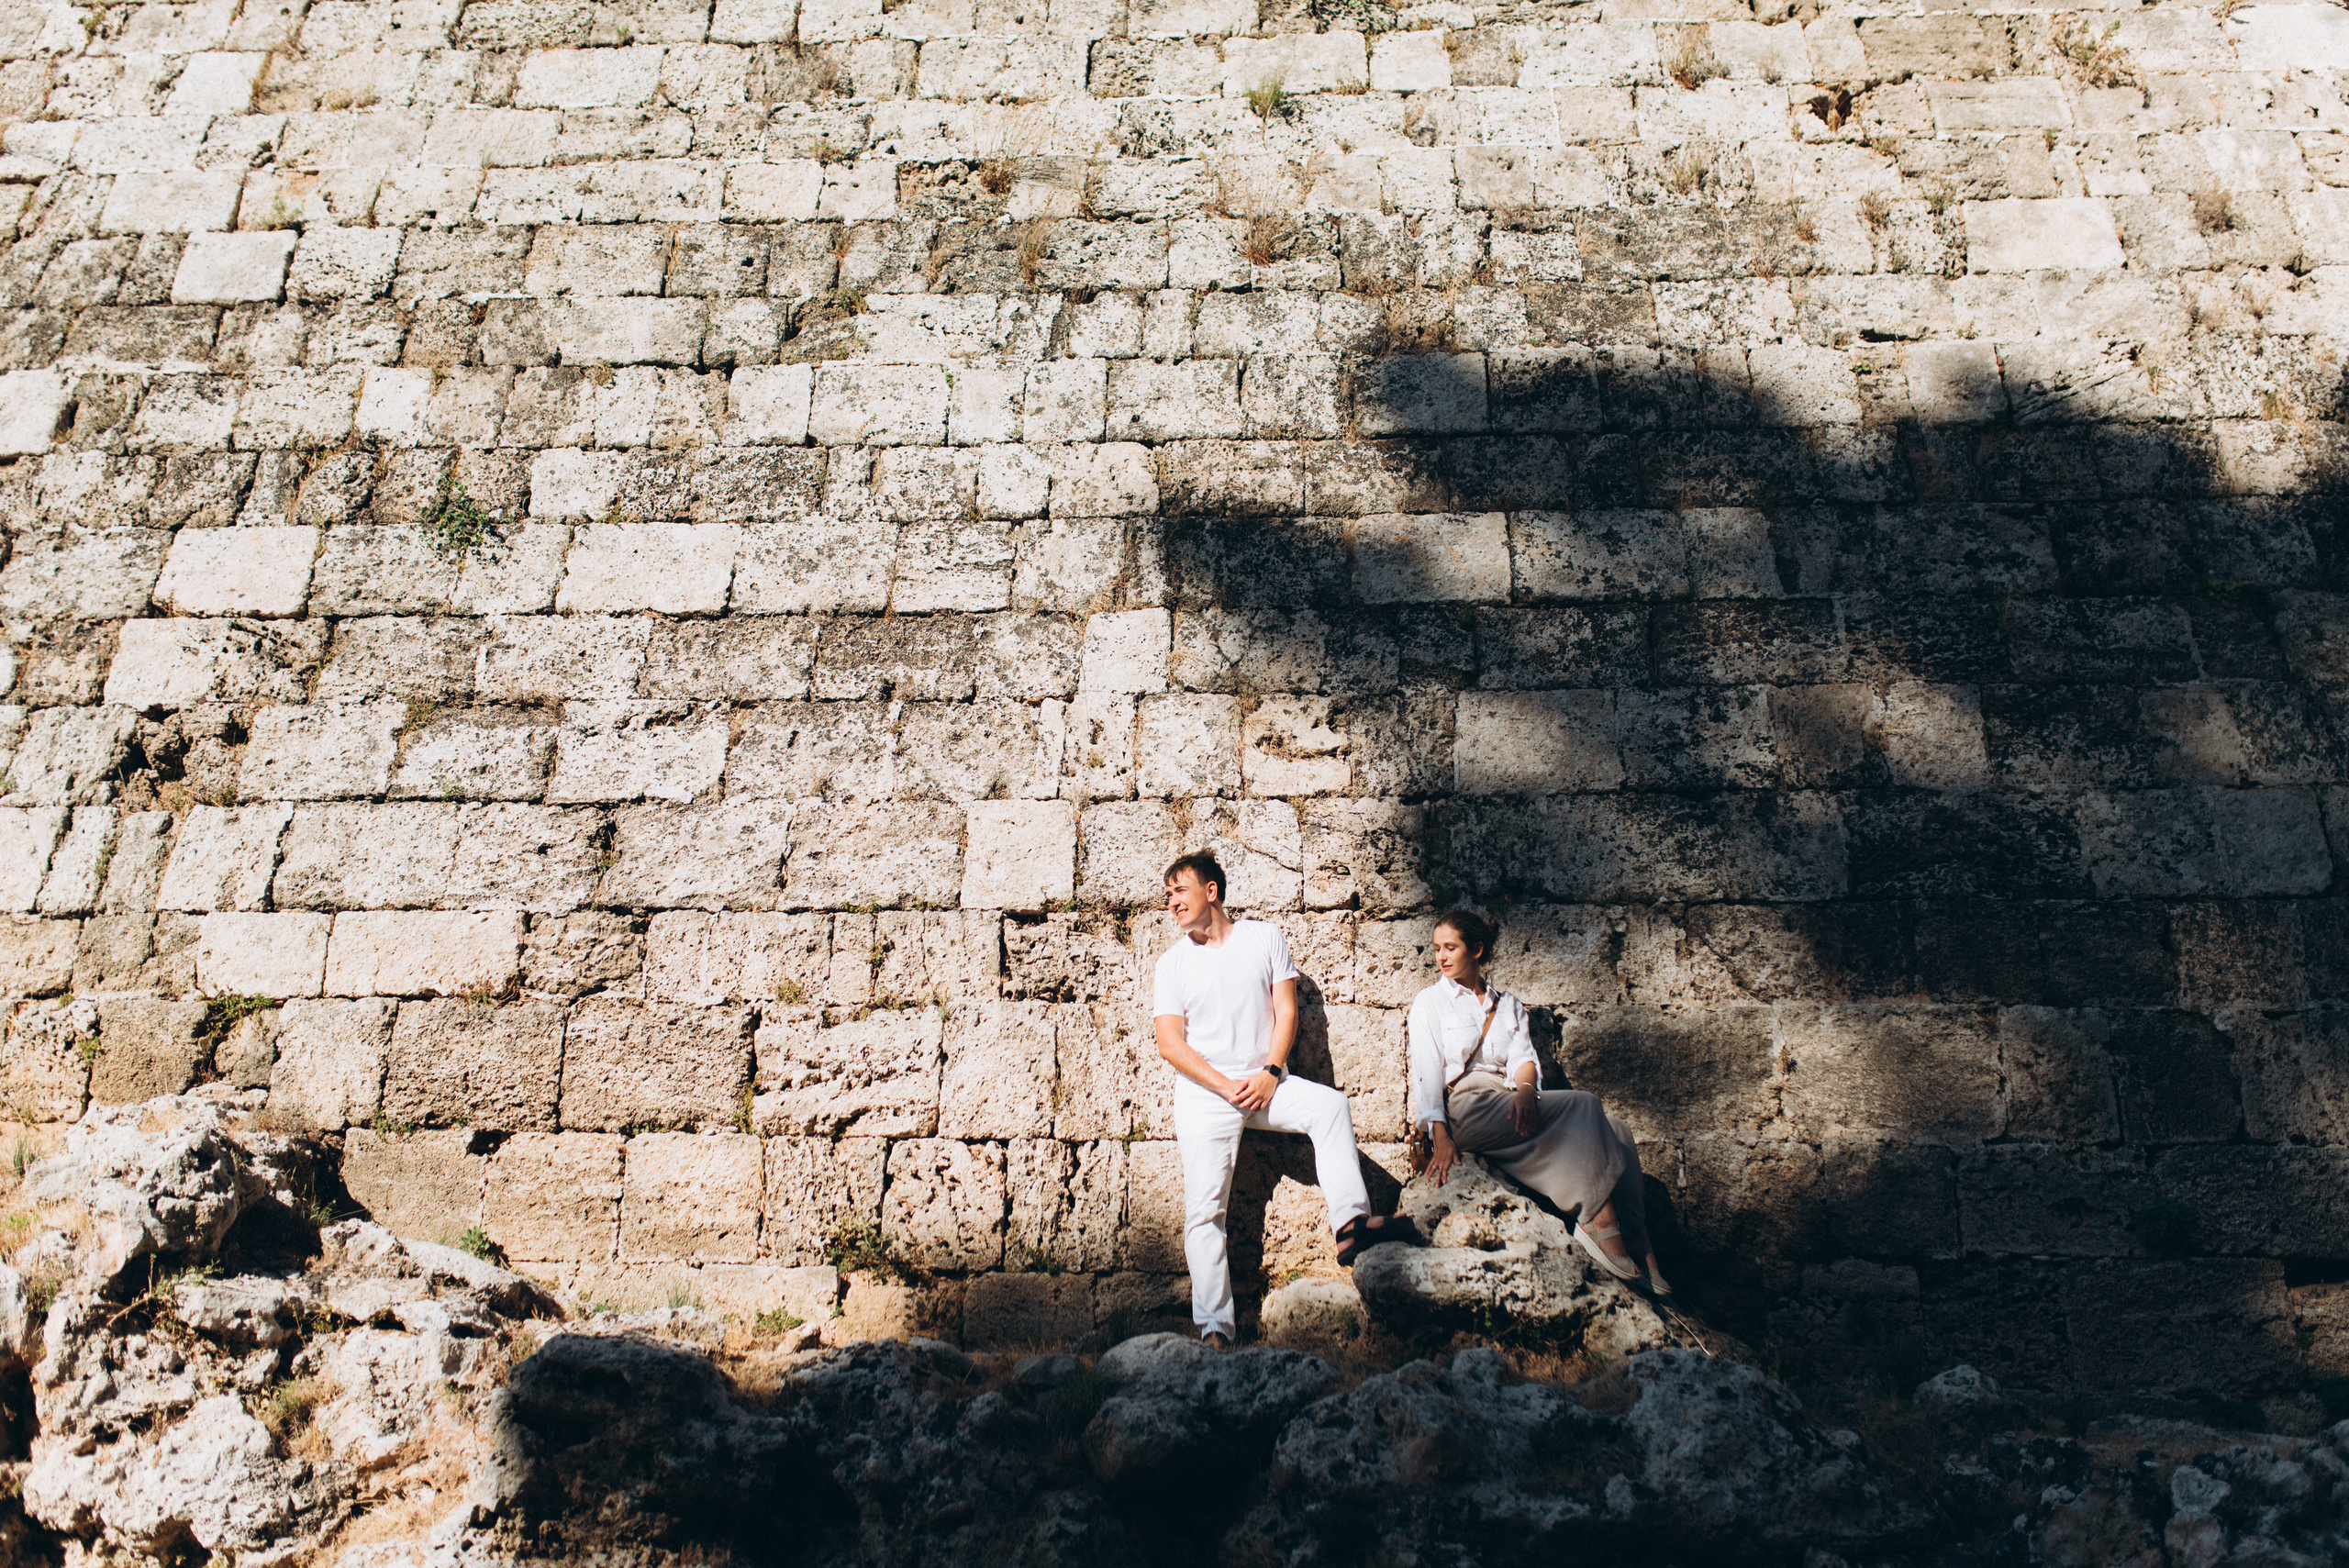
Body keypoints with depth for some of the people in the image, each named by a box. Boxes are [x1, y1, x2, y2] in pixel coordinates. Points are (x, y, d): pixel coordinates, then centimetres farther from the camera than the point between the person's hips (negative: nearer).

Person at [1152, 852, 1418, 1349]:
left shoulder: (1263, 939, 7)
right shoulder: (1172, 964, 5)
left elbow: (1286, 1012, 3)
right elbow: (1171, 1043, -2)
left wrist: (1269, 1075, -11)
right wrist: (1227, 1087, -13)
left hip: (1266, 1083, 1)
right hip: (1204, 1092, -1)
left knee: (1329, 1104, -27)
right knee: (1203, 1208, -9)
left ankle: (1351, 1223, -29)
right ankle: (1214, 1326, -8)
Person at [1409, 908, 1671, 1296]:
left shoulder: (1508, 1005, 23)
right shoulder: (1429, 1002, 10)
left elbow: (1524, 1058, 9)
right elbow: (1427, 1072, -3)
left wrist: (1526, 1088, -17)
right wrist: (1440, 1136, -18)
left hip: (1514, 1108, 5)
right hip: (1468, 1110, -5)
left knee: (1618, 1133, -18)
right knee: (1584, 1106, -26)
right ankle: (1598, 1220, -29)